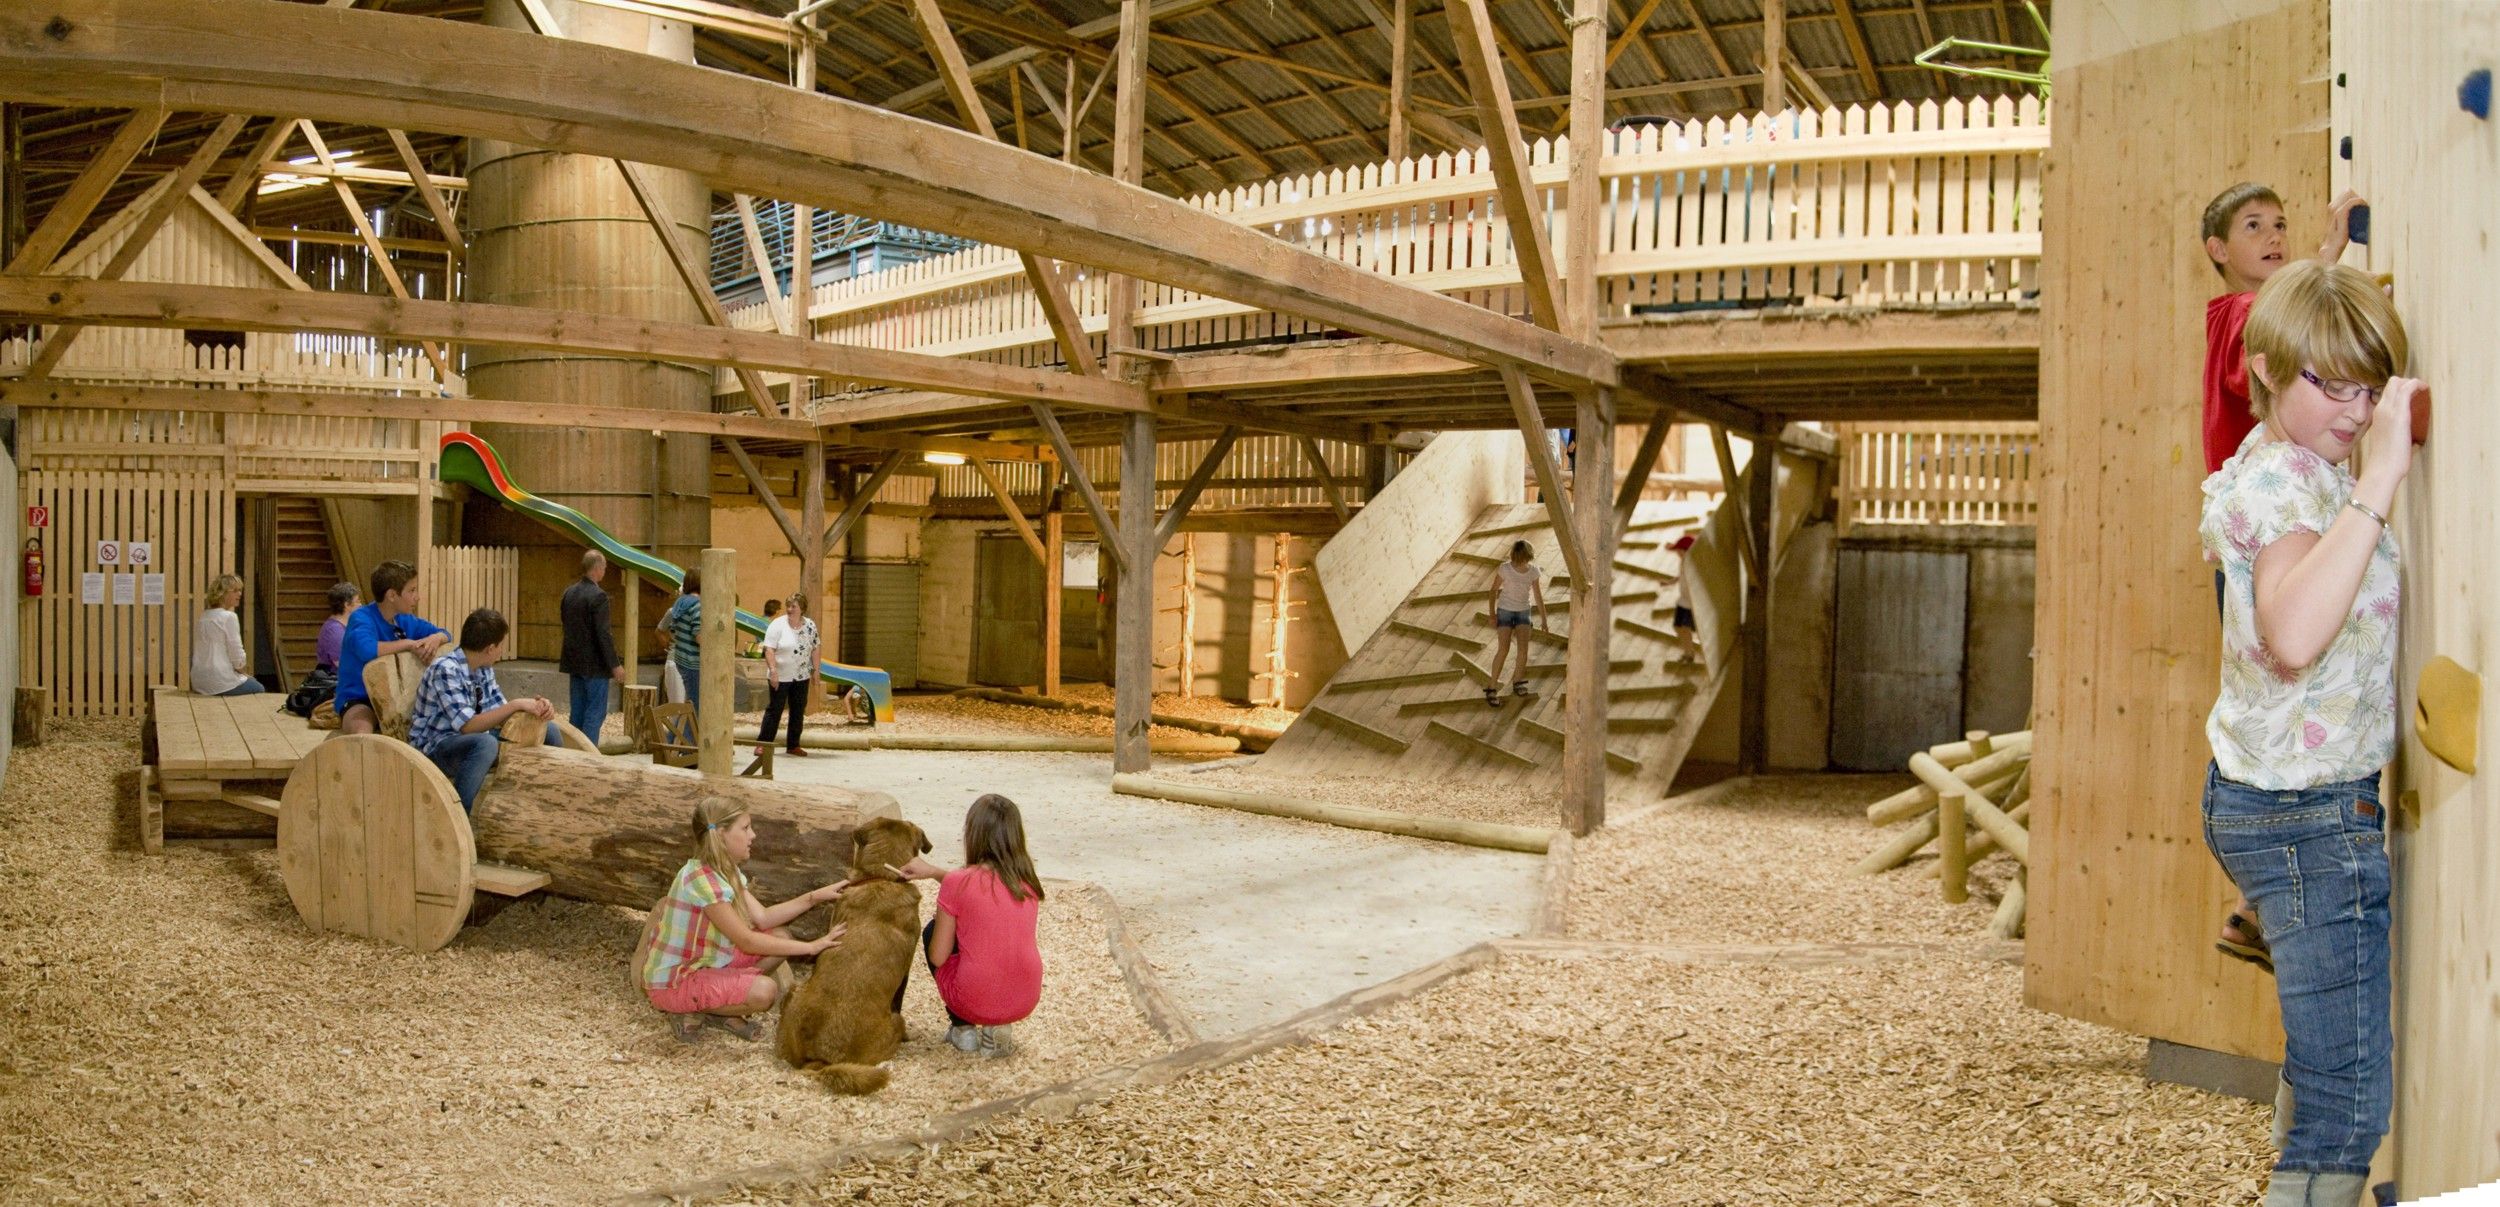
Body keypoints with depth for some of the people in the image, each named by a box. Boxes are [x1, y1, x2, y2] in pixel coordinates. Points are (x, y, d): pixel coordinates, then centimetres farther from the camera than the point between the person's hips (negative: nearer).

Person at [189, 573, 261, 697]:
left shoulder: (202, 616, 11)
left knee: (252, 681, 29)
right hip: (220, 683, -8)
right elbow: (237, 655, -15)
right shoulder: (229, 617, -14)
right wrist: (243, 670, 6)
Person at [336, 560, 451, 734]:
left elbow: (445, 634, 16)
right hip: (358, 700, -7)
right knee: (362, 736, -37)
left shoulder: (406, 621, 6)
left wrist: (436, 638, -9)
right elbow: (366, 649, -36)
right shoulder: (361, 618, -16)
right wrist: (410, 643, -25)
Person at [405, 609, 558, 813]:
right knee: (485, 743, -40)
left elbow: (498, 714, 2)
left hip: (472, 741, 8)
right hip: (435, 748, -8)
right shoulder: (445, 670, -23)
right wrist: (517, 705, -31)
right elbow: (468, 726, -29)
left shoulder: (484, 668, 2)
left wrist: (536, 708, -17)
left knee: (549, 731, 2)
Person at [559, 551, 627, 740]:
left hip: (574, 661, 8)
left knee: (578, 711, 13)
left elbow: (566, 625, 14)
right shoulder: (598, 596, -17)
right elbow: (603, 634, -19)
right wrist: (615, 664, -15)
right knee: (596, 713, -3)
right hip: (595, 664, -8)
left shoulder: (569, 593, 7)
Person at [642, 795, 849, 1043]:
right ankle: (691, 1013, -4)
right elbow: (747, 941, -25)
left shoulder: (726, 871, 3)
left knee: (780, 938, 2)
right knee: (765, 990, -27)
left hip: (705, 963, 10)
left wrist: (814, 897, -5)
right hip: (671, 983, -10)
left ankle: (722, 1010, 3)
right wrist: (811, 947, -22)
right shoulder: (702, 880, -27)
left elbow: (762, 917, 2)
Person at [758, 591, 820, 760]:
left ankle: (793, 746, 17)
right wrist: (773, 670, -21)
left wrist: (815, 670, 8)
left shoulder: (810, 626, 4)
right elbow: (769, 650, -13)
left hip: (801, 677, 5)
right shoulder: (777, 625, -10)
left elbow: (814, 649, 12)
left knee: (798, 711, 8)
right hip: (780, 677, -5)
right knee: (774, 709, -1)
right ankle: (762, 743, 7)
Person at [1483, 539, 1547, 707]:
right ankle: (1492, 688, -8)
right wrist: (1492, 615, -12)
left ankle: (1518, 683, 6)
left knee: (1523, 648, -14)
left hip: (1523, 612, 2)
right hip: (1505, 611, -2)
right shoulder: (1505, 569, -18)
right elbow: (1493, 591, -8)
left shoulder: (1534, 571, -10)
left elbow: (1538, 596, -1)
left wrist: (1543, 620, 2)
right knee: (1503, 649, -16)